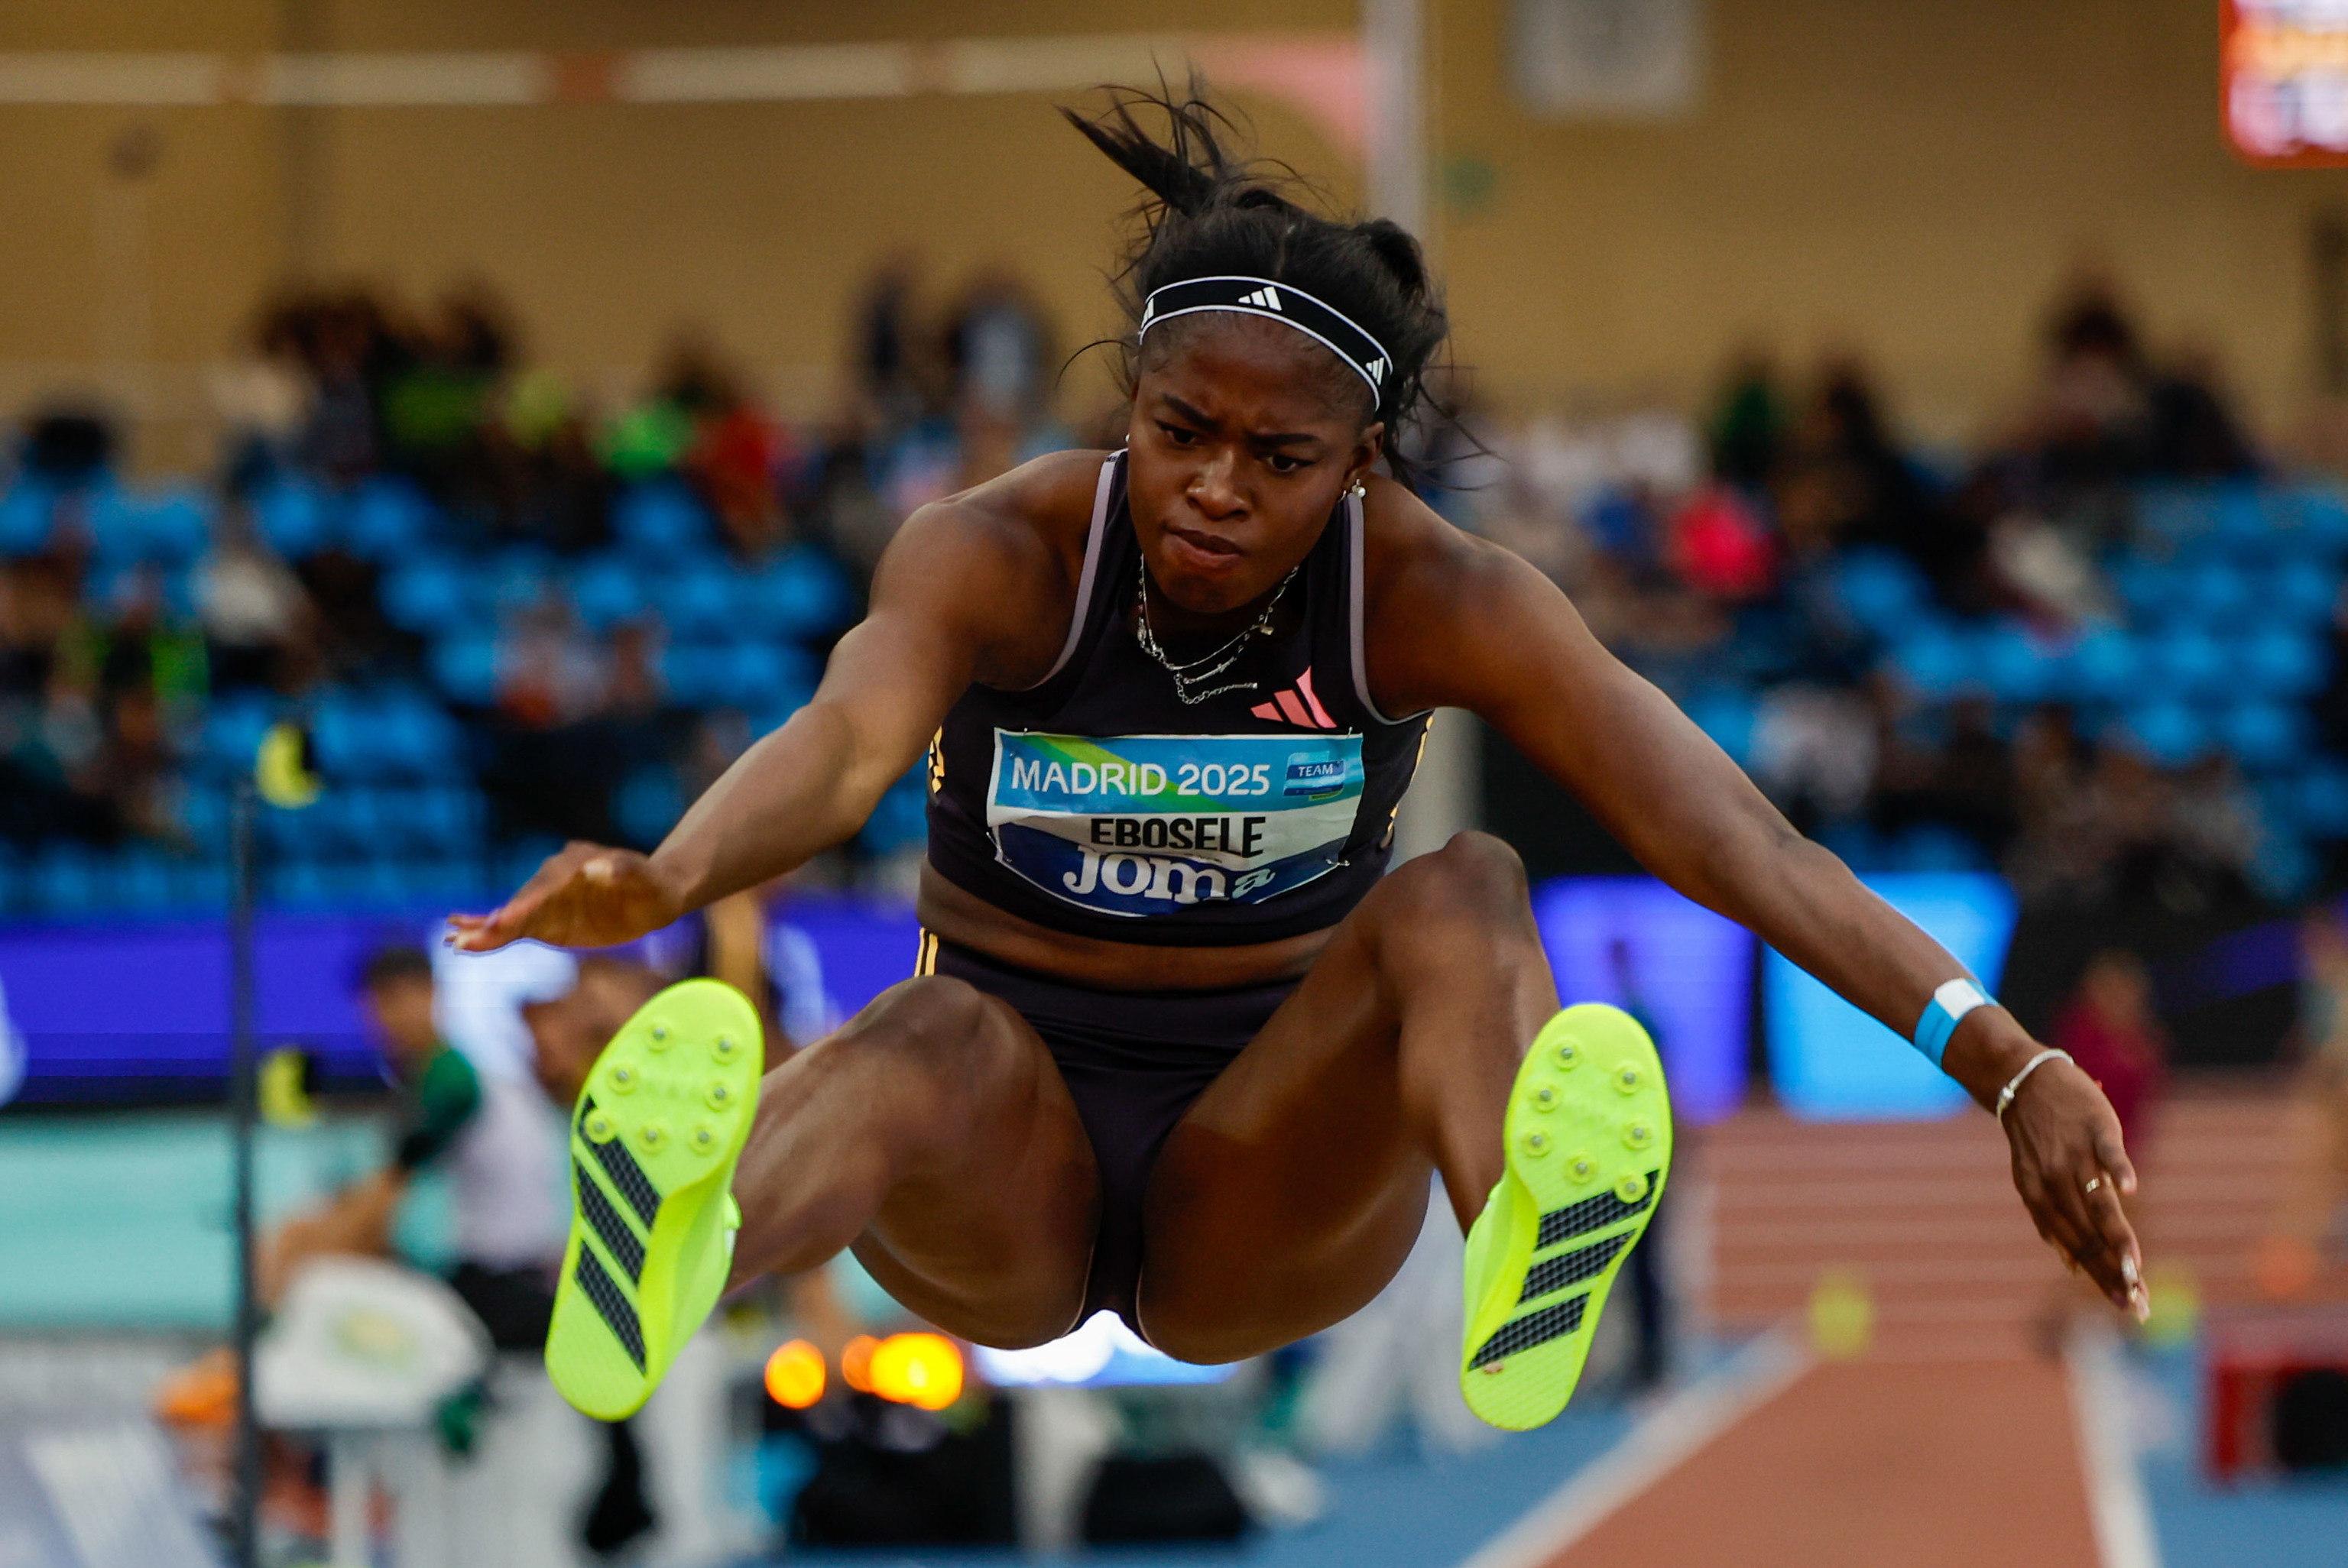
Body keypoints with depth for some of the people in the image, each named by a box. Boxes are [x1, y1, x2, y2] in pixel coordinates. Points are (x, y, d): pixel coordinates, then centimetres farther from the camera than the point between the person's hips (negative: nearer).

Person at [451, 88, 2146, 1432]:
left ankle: (1525, 1273, -62)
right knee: (936, 1044, -37)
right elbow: (848, 739, -34)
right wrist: (664, 882, -58)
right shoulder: (1000, 555, -13)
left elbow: (1718, 830, -22)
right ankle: (656, 1277, -75)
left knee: (1466, 898, -27)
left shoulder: (1434, 598, -10)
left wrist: (1996, 1051, -36)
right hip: (1011, 1164, -1)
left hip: (1273, 1179, 1)